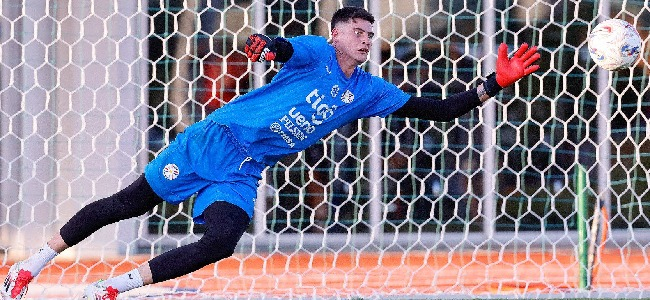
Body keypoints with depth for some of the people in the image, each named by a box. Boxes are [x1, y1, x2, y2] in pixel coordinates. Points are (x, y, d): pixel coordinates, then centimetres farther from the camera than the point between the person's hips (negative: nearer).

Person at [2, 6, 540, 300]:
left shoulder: (369, 91, 8)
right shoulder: (316, 52, -5)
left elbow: (441, 110, 8)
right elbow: (286, 48, -28)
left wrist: (493, 85, -2)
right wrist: (268, 46, -53)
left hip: (244, 171, 4)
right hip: (214, 138, -4)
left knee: (220, 243, -22)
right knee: (130, 203, -1)